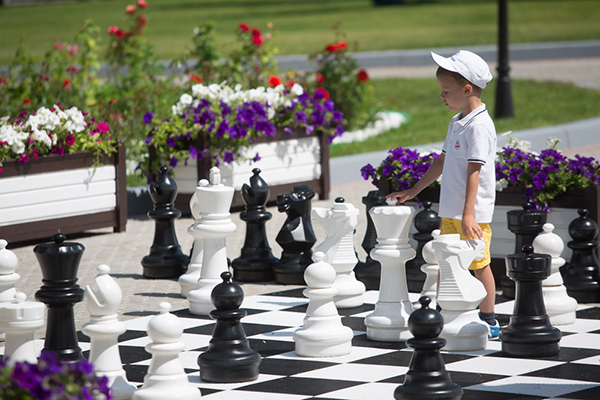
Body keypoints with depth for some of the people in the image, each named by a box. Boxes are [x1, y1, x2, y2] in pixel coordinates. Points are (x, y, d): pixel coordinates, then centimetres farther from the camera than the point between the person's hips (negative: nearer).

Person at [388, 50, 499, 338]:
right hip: (450, 212, 9)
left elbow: (474, 171, -22)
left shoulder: (479, 125, -15)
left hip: (473, 214, -9)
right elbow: (442, 162, 24)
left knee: (478, 264, -2)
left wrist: (468, 214, -27)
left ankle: (488, 321, 7)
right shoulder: (456, 122, 14)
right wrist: (413, 192, 26)